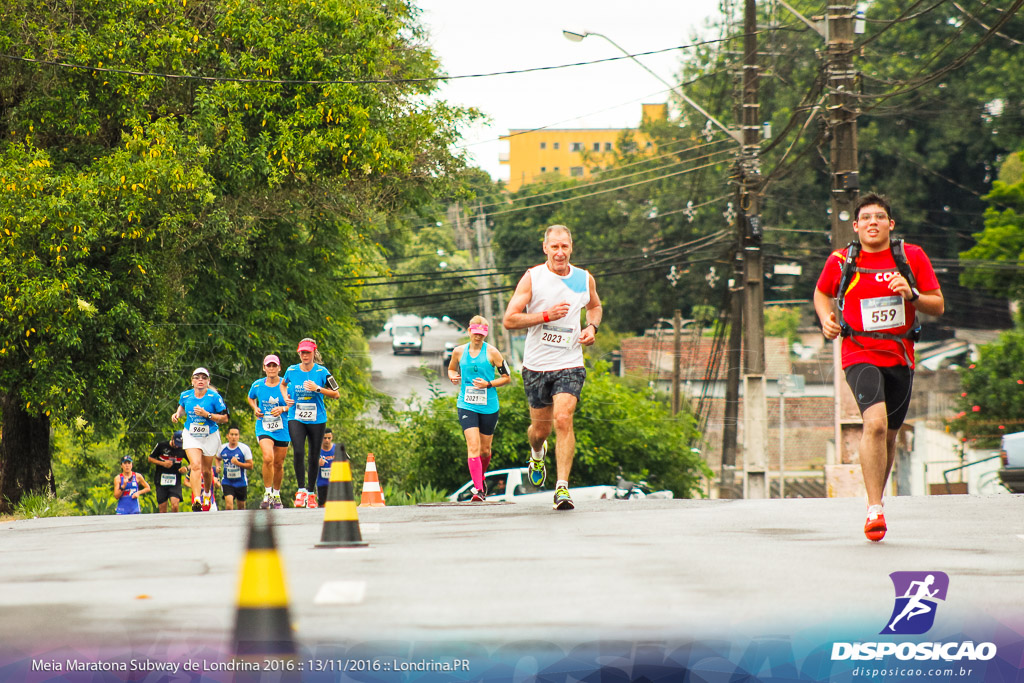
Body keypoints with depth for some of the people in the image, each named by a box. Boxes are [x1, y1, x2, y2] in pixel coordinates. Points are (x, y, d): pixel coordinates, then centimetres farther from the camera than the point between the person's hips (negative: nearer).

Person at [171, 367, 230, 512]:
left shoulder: (214, 397, -14)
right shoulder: (186, 395, -4)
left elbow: (225, 418, -13)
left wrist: (207, 414, -24)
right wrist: (177, 414, 0)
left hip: (210, 436, -1)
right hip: (191, 436, 1)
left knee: (206, 470, 13)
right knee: (195, 466, -19)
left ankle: (207, 492, 45)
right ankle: (197, 500, -28)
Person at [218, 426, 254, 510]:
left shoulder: (244, 448, -8)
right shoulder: (222, 448, 0)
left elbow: (250, 466, -8)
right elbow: (218, 458, 22)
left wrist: (238, 463, -22)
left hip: (241, 482, 0)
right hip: (227, 482, 0)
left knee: (241, 506, 12)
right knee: (229, 505, -18)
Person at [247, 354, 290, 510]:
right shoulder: (257, 385, 1)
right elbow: (250, 398, 21)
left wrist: (283, 409, -18)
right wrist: (255, 409, 2)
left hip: (282, 428, 0)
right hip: (264, 428, 0)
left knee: (278, 464, 9)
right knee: (268, 458, -23)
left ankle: (276, 495, 30)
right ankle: (267, 493, -10)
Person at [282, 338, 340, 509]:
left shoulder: (322, 372, -4)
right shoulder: (291, 371, 2)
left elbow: (336, 394, -2)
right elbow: (283, 384, 24)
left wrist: (318, 389, -15)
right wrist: (286, 398, 5)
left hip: (317, 420, 0)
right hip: (296, 419, 0)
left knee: (314, 457, 5)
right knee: (298, 452, -19)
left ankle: (311, 493, 19)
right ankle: (301, 490, -13)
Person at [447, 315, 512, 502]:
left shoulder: (492, 352, -3)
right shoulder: (459, 351, 4)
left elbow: (507, 377, 1)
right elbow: (451, 368, 23)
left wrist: (489, 384, -14)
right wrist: (453, 377, -1)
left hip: (489, 407, 0)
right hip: (466, 406, 0)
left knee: (485, 449, 10)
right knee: (473, 446, -15)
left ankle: (480, 478, 40)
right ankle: (478, 490, -19)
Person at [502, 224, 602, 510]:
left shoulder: (585, 279, 4)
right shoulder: (532, 278, -6)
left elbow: (594, 306, 26)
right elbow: (509, 320, -10)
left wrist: (592, 327, 5)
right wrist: (546, 315, -20)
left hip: (569, 364, 0)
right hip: (536, 365, 0)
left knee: (563, 419, -19)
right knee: (540, 428, 11)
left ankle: (562, 487, -18)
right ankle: (537, 454, 48)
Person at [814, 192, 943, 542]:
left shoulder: (912, 256, 2)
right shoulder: (840, 261, 1)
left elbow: (938, 306, 4)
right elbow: (822, 293, 21)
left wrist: (911, 294, -16)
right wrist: (826, 319, 0)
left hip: (900, 356, 3)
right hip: (860, 354, -3)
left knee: (889, 435, 12)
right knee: (875, 423, -25)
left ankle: (875, 499, 35)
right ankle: (874, 510, -24)